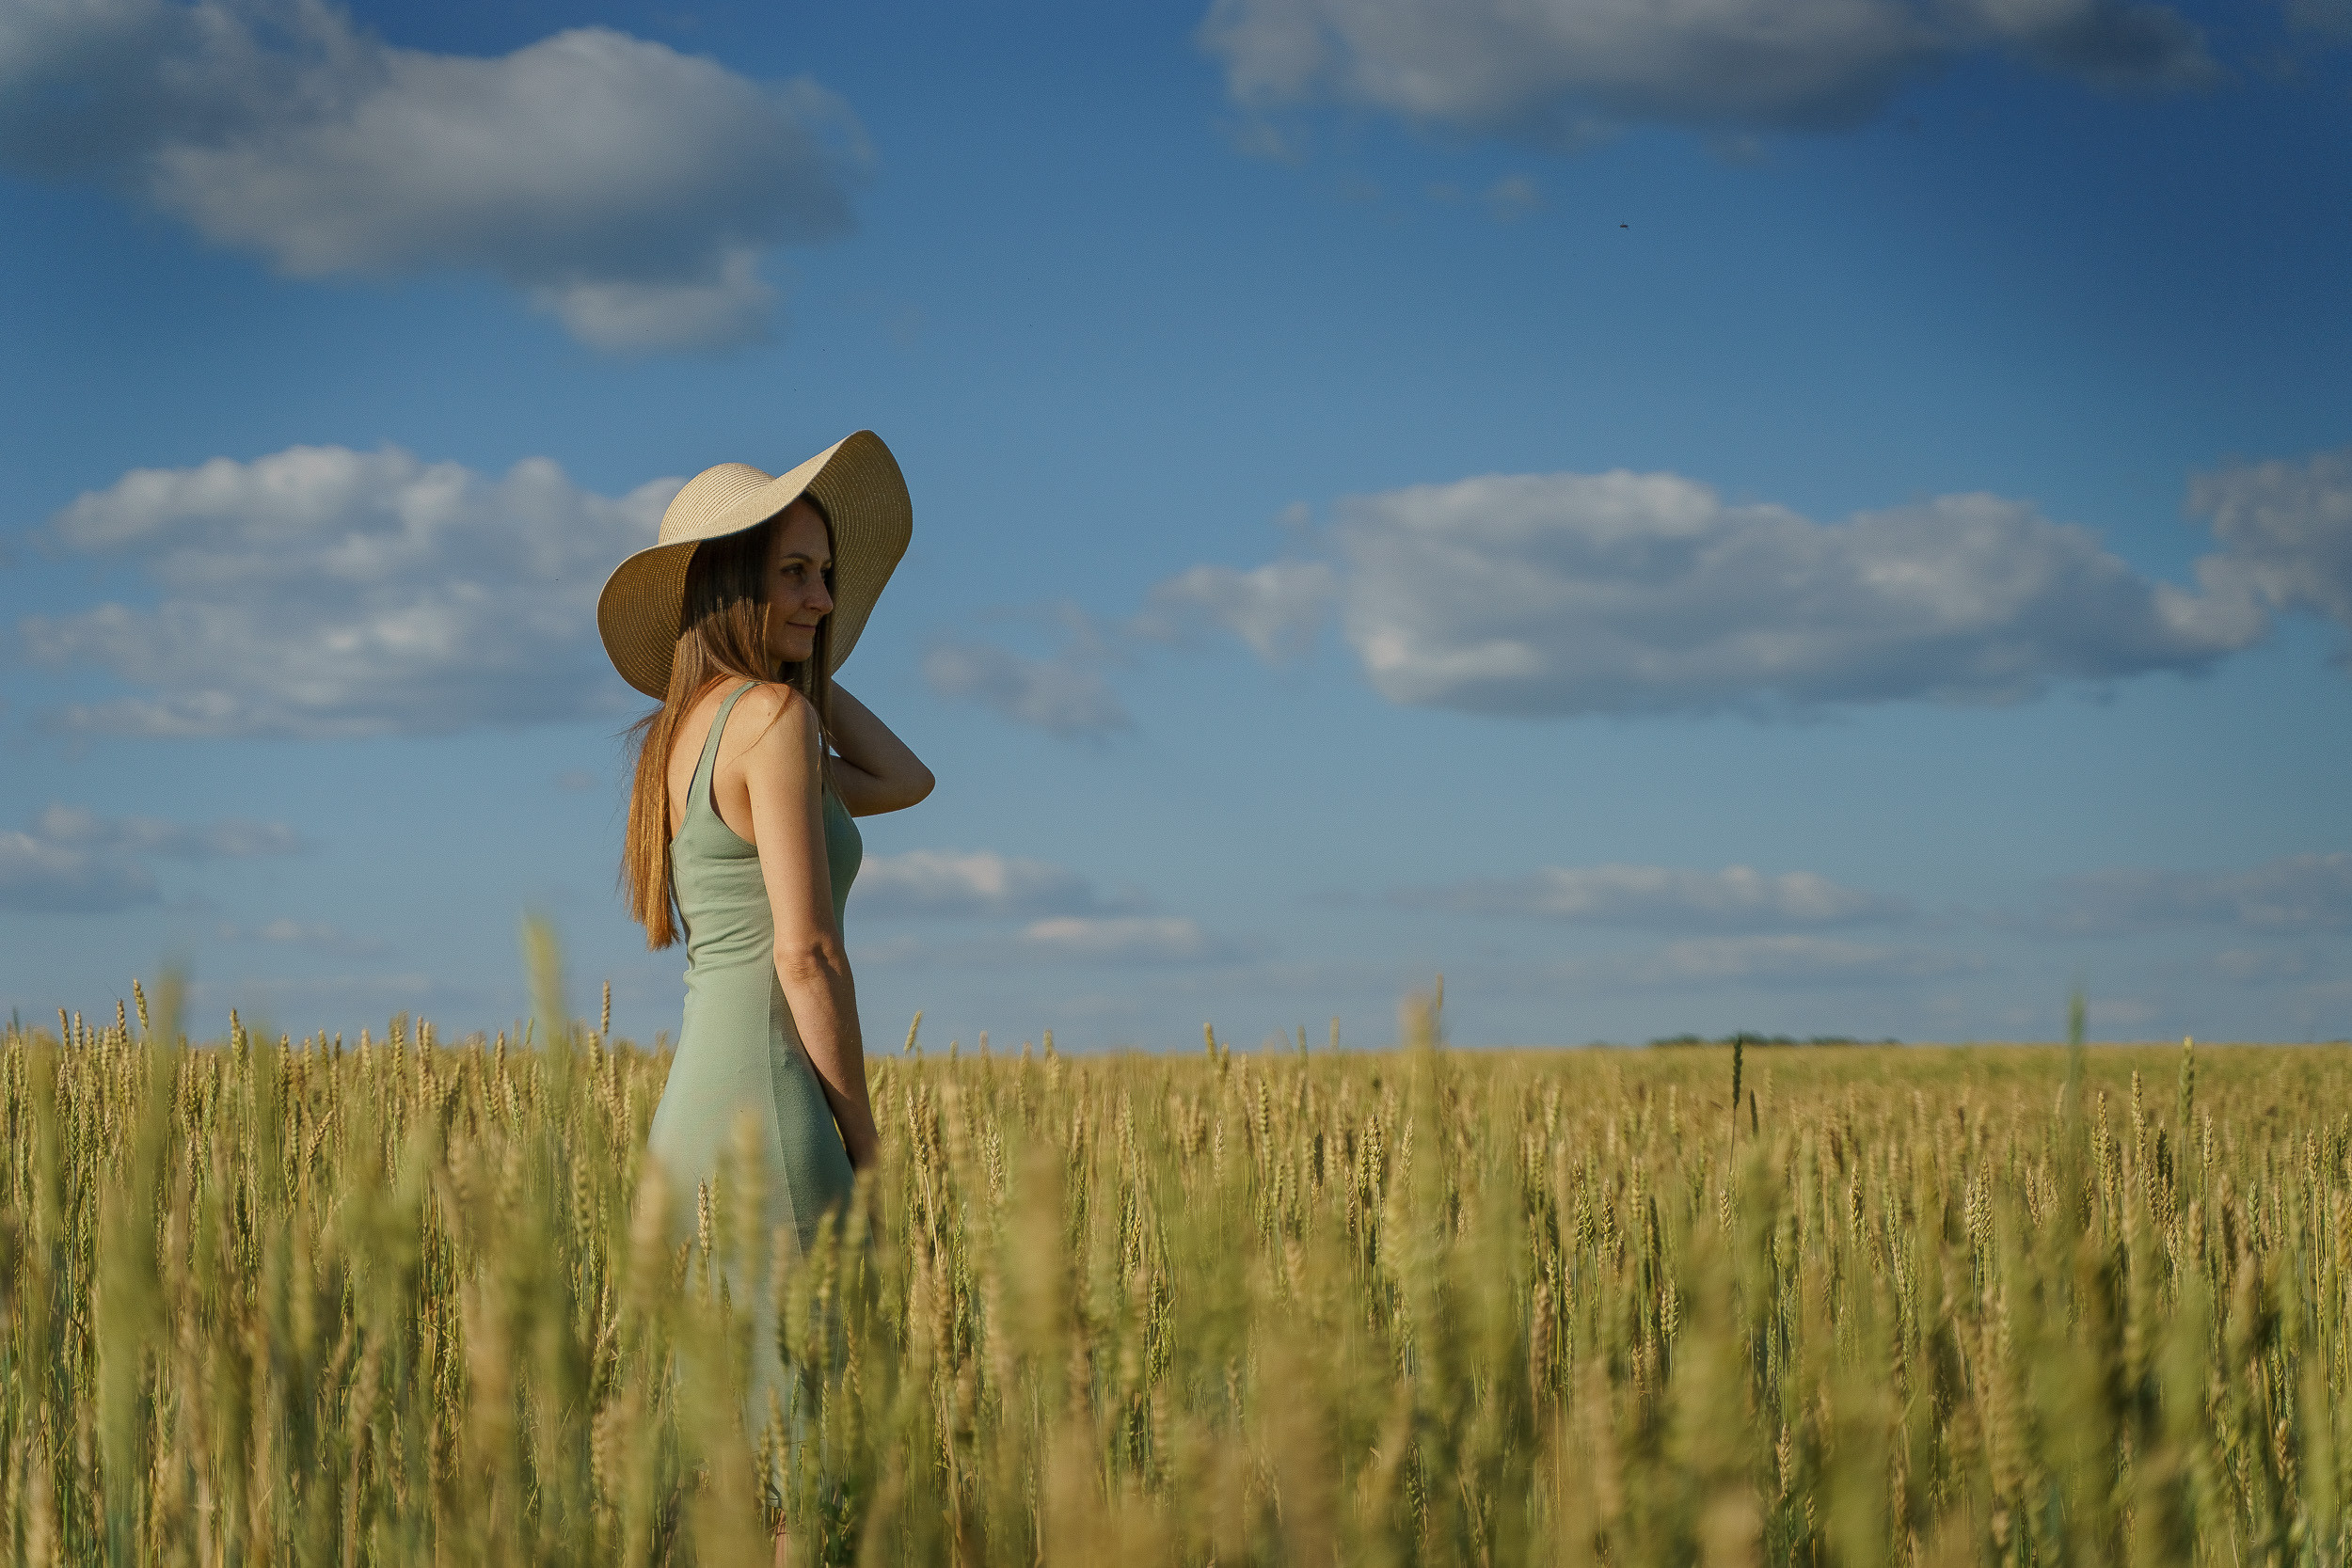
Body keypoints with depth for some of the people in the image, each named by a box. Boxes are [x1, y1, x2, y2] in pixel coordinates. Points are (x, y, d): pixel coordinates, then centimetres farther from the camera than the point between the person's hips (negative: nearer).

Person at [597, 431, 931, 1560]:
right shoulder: (775, 717, -10)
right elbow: (806, 953, -15)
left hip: (689, 1115, 9)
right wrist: (861, 1142, -8)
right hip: (770, 1108, -9)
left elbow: (906, 782, 17)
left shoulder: (686, 729, 16)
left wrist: (791, 654, 16)